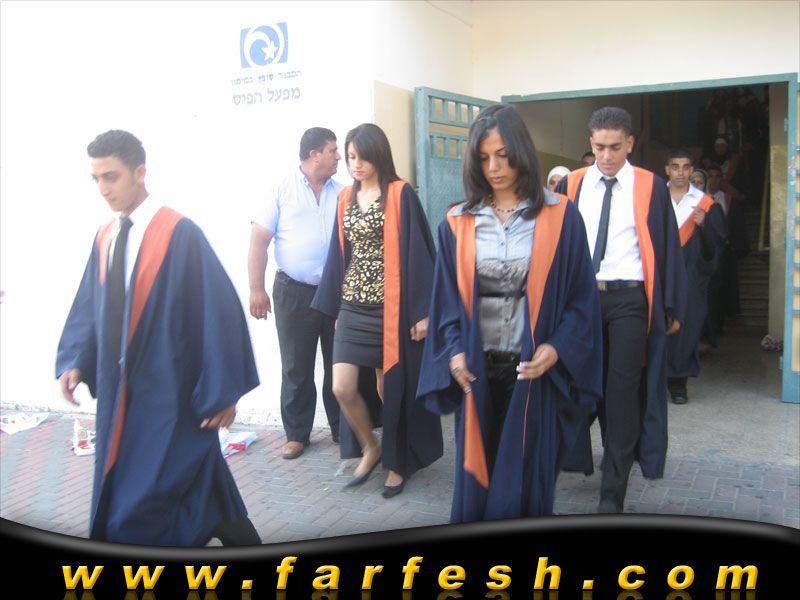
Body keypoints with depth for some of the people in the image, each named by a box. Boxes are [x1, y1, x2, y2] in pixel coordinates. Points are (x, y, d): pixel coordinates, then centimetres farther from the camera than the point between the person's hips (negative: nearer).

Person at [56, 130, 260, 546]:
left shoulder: (180, 233, -14)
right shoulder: (105, 239, 7)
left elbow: (217, 309, -15)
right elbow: (89, 306, 14)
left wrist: (222, 391, -14)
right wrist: (75, 361, -2)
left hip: (171, 393, -7)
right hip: (119, 391, 8)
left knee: (149, 506, -6)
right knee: (116, 501, 17)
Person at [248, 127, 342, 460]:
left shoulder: (341, 193, 6)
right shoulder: (283, 189, -3)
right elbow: (259, 240, -4)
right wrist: (256, 289, -9)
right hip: (294, 292, -3)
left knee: (339, 365, 11)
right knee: (296, 368, 7)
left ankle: (341, 428, 26)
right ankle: (297, 433, 20)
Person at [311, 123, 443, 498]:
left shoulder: (401, 195, -7)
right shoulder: (346, 199, 10)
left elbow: (417, 253, -10)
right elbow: (339, 255, 14)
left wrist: (422, 310, -14)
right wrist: (336, 308, 15)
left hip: (391, 308, -5)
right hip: (353, 308, 5)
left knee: (390, 390, 5)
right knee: (343, 388, -1)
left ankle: (397, 463, 25)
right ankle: (370, 448, 24)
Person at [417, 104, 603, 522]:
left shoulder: (560, 216, -1)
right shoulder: (458, 223, 4)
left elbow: (582, 294, 0)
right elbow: (446, 297, 6)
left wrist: (556, 348, -13)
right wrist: (454, 352, -6)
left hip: (535, 369, -2)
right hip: (477, 369, 2)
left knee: (525, 481, 5)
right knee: (475, 478, 10)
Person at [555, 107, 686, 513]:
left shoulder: (651, 188, -1)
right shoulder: (571, 185, 5)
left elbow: (668, 248, 1)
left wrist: (672, 307, 0)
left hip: (630, 300, -3)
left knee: (623, 391, -3)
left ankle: (613, 491, 6)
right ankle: (620, 453, 37)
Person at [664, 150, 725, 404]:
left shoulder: (705, 204, 5)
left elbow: (716, 245, 0)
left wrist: (703, 225, -17)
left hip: (690, 275, 0)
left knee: (686, 325, 0)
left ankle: (678, 382, 12)